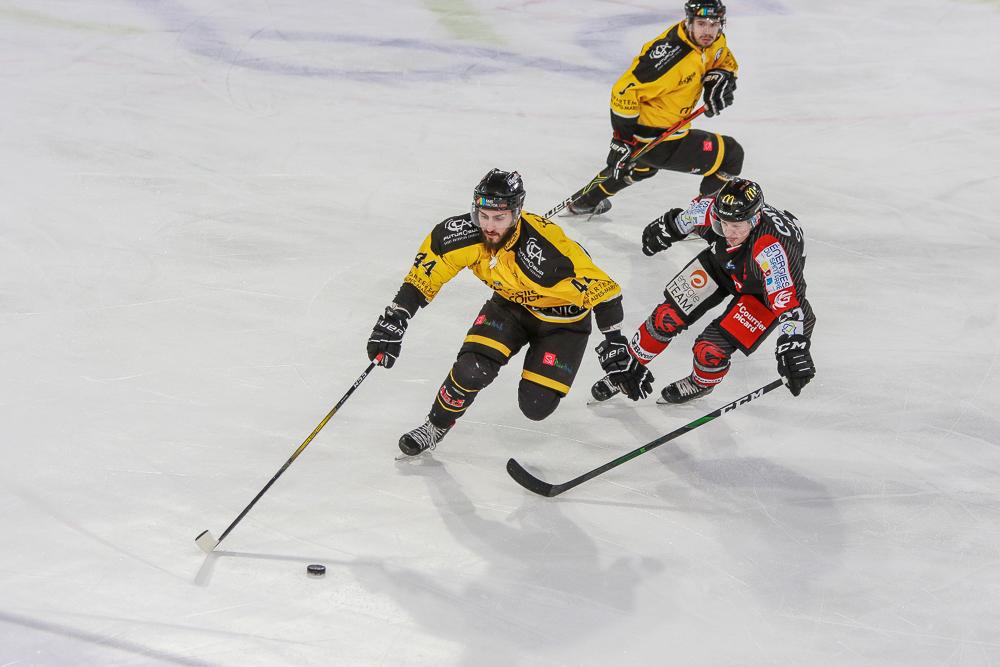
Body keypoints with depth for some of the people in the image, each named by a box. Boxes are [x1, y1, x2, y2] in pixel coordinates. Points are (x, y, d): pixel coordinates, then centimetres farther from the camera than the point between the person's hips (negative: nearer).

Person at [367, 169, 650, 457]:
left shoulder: (547, 252, -40)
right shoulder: (464, 234, -25)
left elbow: (601, 289, -34)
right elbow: (423, 275, -13)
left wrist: (616, 346, -34)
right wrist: (394, 320, -17)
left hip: (562, 316, -4)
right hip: (511, 303, 4)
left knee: (536, 406, -12)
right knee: (471, 370, -19)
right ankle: (436, 426, 8)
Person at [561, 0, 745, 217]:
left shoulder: (714, 41, -6)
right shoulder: (670, 54, -32)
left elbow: (727, 62, 15)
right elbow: (626, 90, -30)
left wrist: (720, 77, -8)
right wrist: (622, 139, -28)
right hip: (654, 137, -10)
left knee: (642, 166, 39)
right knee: (731, 156, -7)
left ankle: (581, 203, 56)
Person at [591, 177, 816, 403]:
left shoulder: (771, 249, -45)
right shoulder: (713, 208, -29)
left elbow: (787, 301, -48)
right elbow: (685, 218, -4)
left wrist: (793, 349, -57)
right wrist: (666, 227, 15)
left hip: (764, 288, -5)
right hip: (722, 262, 5)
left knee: (710, 350, -14)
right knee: (667, 317, -1)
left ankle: (702, 384, 21)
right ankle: (630, 367, 24)